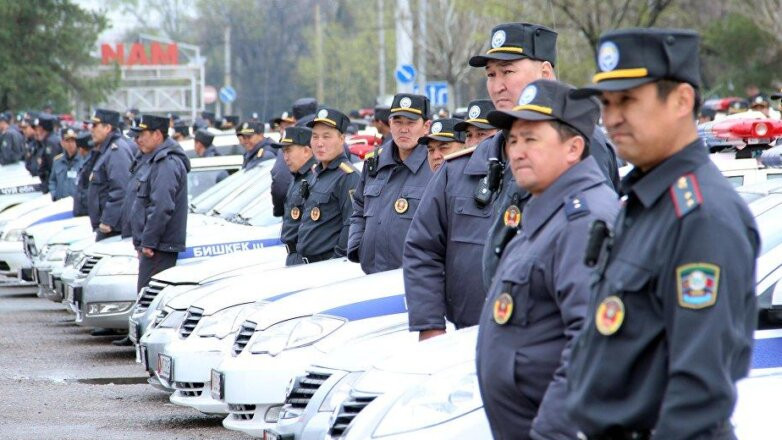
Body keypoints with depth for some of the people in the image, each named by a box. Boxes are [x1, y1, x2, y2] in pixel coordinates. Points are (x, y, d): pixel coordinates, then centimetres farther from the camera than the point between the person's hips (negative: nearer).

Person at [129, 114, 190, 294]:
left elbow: (161, 207, -23)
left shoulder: (167, 164, -16)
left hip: (160, 247, -11)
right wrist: (141, 242, 22)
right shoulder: (156, 161, 19)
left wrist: (148, 242, -21)